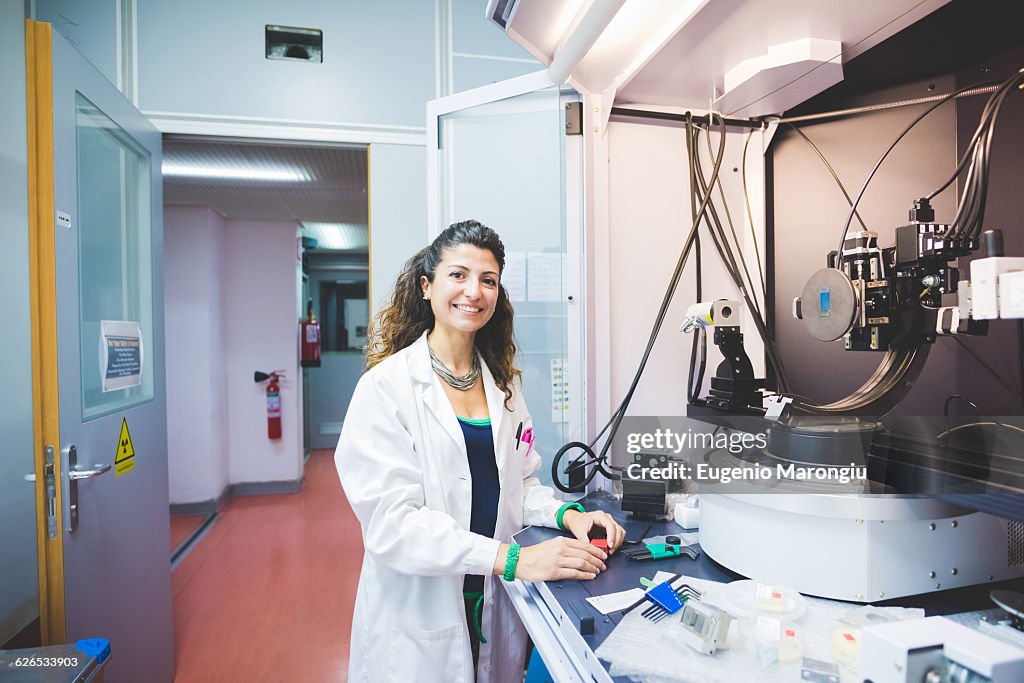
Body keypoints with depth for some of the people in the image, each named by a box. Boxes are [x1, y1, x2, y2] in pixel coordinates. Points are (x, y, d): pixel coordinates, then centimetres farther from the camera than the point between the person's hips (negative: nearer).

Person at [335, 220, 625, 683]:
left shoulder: (502, 383, 4)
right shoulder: (386, 386, -16)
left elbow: (519, 484, 9)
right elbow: (391, 522, -22)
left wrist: (567, 515, -10)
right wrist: (512, 558, -28)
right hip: (418, 617, -5)